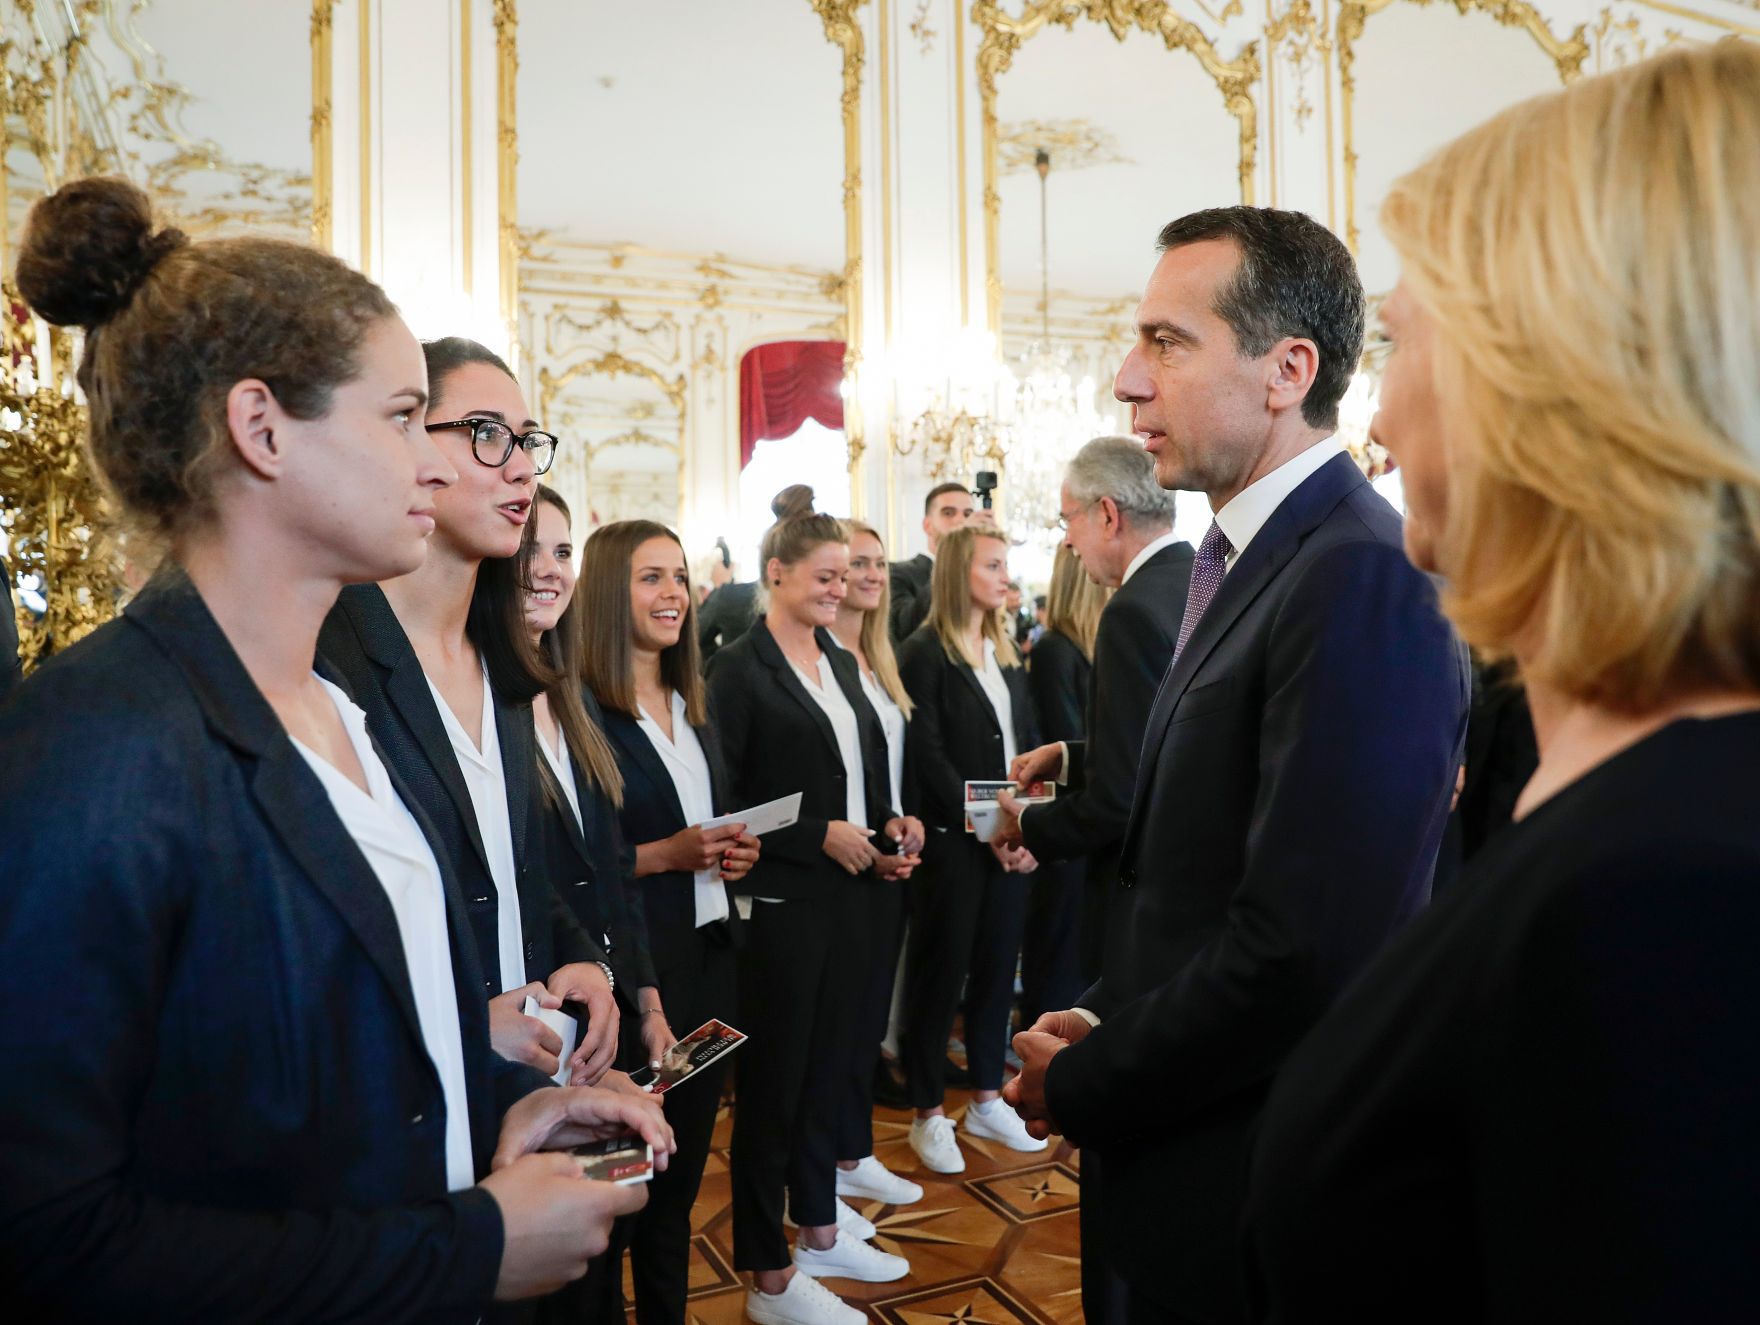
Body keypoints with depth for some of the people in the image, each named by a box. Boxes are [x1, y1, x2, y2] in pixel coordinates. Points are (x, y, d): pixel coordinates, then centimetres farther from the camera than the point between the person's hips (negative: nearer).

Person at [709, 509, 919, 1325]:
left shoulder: (841, 662, 11)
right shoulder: (740, 669, -11)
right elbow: (724, 800, -15)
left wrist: (886, 830, -1)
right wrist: (820, 837, -17)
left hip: (847, 892, 7)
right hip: (779, 902, -7)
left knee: (828, 1067, 18)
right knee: (773, 1081, 6)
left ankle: (820, 1231, 37)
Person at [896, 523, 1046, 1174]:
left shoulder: (1007, 654, 13)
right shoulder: (924, 654, -8)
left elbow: (1028, 743, 10)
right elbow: (927, 756, -13)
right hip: (952, 843, -6)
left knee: (998, 968, 13)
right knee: (941, 973, 4)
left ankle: (987, 1101, 27)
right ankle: (929, 1115, 17)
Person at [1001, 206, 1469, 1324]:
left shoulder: (1365, 581, -23)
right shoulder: (1250, 559, 6)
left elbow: (1303, 951, -27)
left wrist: (1082, 1088, -14)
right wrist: (1103, 1021, 1)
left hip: (1252, 1196, -8)